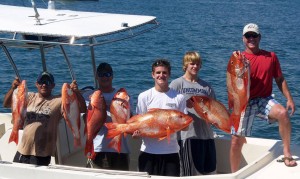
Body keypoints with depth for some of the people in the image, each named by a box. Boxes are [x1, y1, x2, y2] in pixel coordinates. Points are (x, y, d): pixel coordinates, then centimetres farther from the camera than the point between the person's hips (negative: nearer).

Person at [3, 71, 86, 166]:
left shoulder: (59, 101, -5)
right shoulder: (29, 97, 7)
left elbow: (82, 109, -12)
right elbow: (6, 104, 5)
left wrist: (77, 92, -28)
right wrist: (13, 88, -11)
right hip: (22, 150, 5)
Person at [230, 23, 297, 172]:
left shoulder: (271, 56, 4)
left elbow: (280, 79, 7)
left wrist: (289, 98, -2)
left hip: (265, 99, 1)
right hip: (246, 102, 0)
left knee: (283, 113, -32)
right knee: (236, 141, -1)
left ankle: (287, 154, -17)